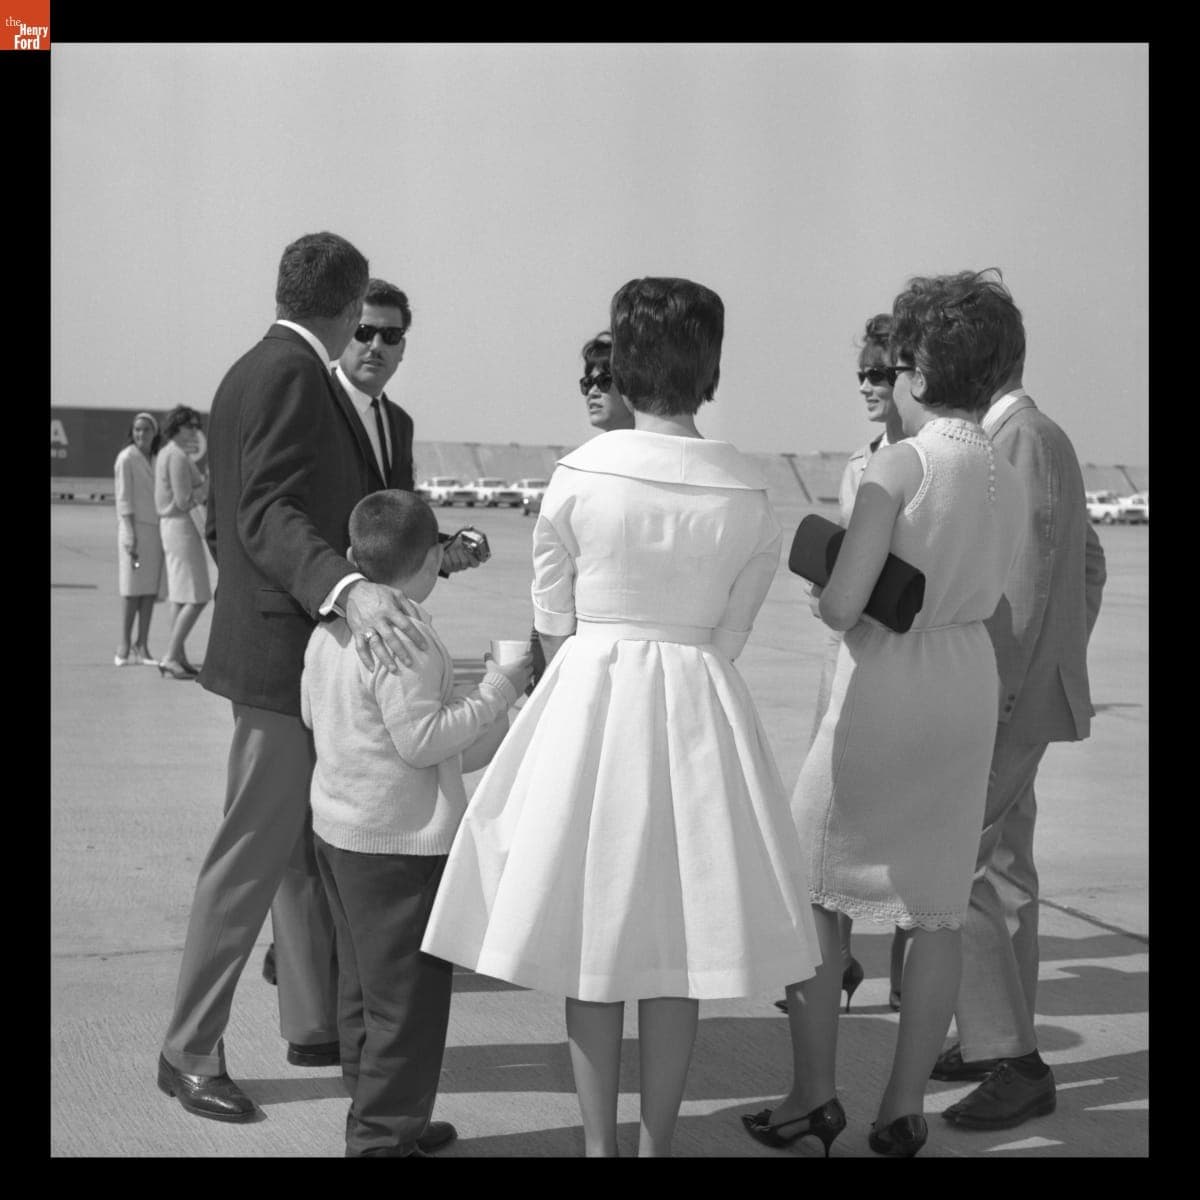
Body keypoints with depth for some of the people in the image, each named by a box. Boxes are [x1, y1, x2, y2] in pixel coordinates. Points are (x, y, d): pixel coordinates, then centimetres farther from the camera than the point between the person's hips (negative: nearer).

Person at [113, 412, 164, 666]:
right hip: (136, 528, -6)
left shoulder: (154, 460, 15)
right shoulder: (126, 458, -5)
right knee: (133, 590, -8)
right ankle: (124, 647, -6)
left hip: (155, 529, 7)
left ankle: (142, 647, 5)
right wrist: (130, 535, -18)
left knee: (151, 589, 3)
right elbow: (123, 499, -10)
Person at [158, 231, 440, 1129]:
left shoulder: (248, 372, 15)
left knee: (311, 850, 17)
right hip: (288, 655, -10)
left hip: (294, 654, 10)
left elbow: (226, 523, 20)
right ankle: (190, 1050, 6)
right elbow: (268, 515, -25)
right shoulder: (292, 373, -15)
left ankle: (316, 1022, 28)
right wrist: (346, 588, -41)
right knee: (252, 854, -3)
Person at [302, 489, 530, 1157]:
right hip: (400, 840, -10)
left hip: (337, 825, 10)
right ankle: (384, 1138, 5)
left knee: (362, 987, 20)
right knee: (407, 999, 0)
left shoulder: (330, 630, 6)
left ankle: (370, 1117, 31)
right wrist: (495, 694, -16)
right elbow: (421, 739, -24)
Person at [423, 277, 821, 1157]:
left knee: (593, 938, 10)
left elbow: (552, 621, 1)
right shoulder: (750, 497, -5)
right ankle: (655, 1140, 19)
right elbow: (731, 631, 1)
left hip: (589, 698, 0)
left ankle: (599, 1141, 18)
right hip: (698, 717, 1)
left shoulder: (578, 475, -8)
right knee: (676, 949, 10)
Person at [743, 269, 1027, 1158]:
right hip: (971, 684, 6)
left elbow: (842, 603, -20)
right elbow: (987, 598, 10)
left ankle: (814, 1092, 14)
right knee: (939, 906, 12)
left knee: (810, 885, 11)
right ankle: (904, 1108, 18)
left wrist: (818, 585, 0)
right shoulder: (1012, 482, 3)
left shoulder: (900, 464, -16)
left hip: (883, 685, -6)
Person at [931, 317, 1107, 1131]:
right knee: (1002, 866, 15)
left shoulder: (1018, 442, -16)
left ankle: (1014, 1062, -8)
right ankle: (1005, 1041, 24)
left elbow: (1022, 581, -22)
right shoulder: (1046, 439, 15)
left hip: (998, 695, -11)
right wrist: (1062, 661, 22)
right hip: (1031, 691, 11)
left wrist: (994, 695, -22)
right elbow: (1090, 563, 21)